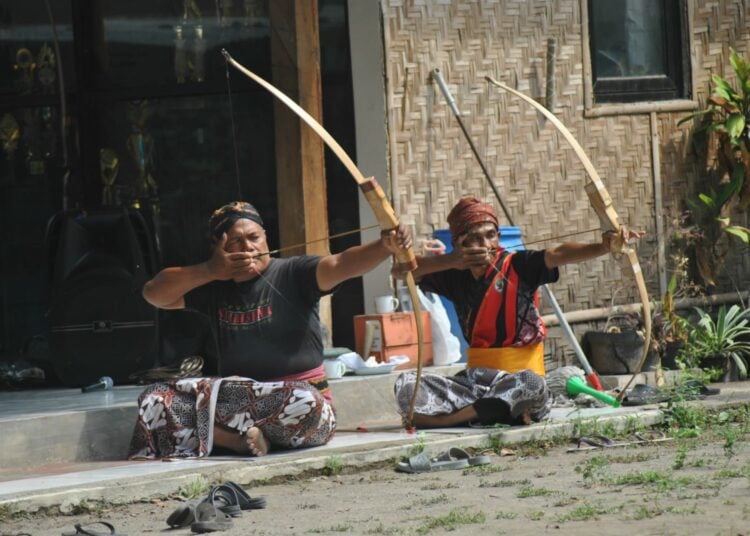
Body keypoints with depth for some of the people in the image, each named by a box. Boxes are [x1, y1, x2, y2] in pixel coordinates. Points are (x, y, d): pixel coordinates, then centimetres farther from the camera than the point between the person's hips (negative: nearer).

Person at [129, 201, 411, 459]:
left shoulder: (293, 275, -2)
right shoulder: (215, 288, 12)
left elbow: (341, 264, -19)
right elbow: (153, 293, 6)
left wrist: (386, 246, -39)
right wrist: (208, 271, -8)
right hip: (236, 398, 4)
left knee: (303, 403, -40)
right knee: (155, 399, -14)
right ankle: (238, 441, -28)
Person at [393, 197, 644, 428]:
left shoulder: (517, 266, -6)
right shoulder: (456, 276, 6)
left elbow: (558, 255, -23)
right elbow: (400, 270, -1)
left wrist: (605, 246, -41)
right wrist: (452, 261, -16)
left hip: (516, 377, -4)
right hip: (475, 378, 4)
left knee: (530, 384, -39)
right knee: (407, 384, -18)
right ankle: (507, 411, -24)